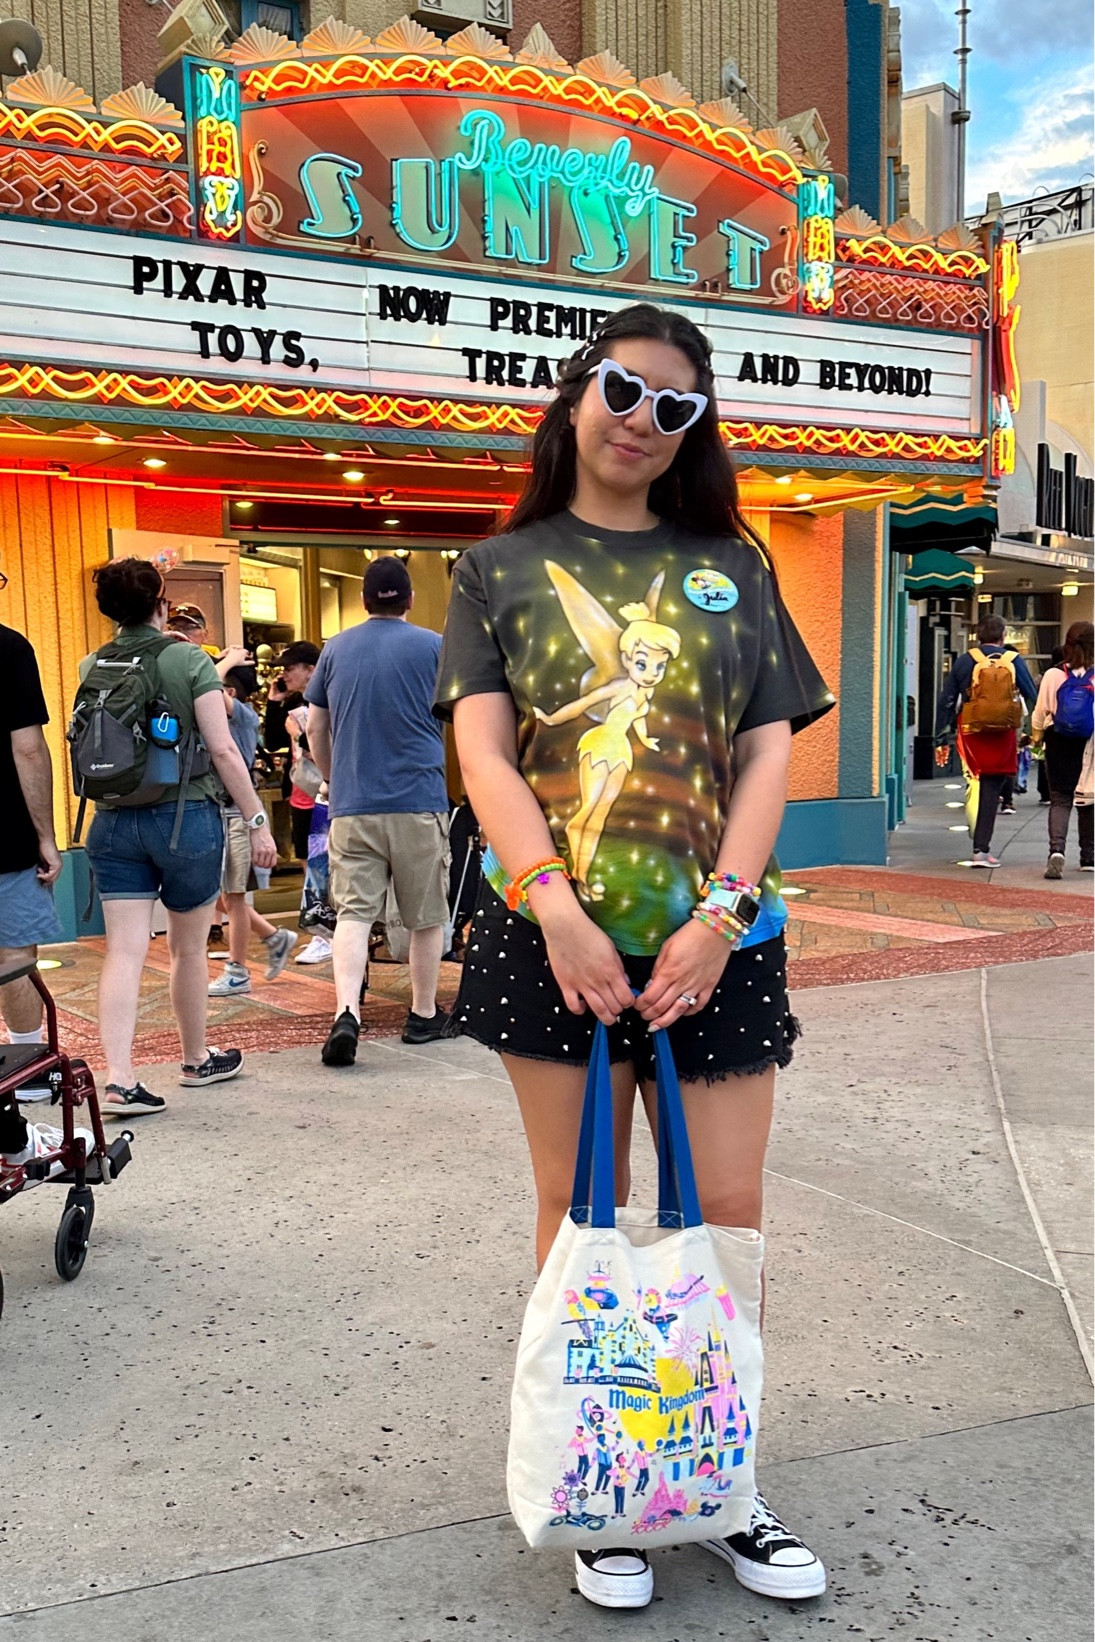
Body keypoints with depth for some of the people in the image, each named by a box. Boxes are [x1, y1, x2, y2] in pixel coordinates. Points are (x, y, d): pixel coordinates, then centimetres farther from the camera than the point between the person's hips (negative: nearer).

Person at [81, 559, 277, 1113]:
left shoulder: (91, 667, 4)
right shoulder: (189, 659, -9)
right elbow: (223, 750, -12)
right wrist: (257, 821, -5)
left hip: (113, 823, 3)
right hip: (185, 817, -3)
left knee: (123, 951, 0)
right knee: (188, 948, 12)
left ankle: (119, 1079, -9)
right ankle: (197, 1060, 29)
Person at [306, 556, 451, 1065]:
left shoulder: (336, 649, 8)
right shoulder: (433, 647, 0)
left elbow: (315, 727, 11)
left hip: (351, 805, 2)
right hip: (419, 801, -2)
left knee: (353, 913, -1)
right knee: (426, 916, 11)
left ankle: (346, 1013, -18)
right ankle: (423, 1015, 21)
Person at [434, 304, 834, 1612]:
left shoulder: (733, 567, 12)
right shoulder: (502, 568, 8)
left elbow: (768, 752, 5)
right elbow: (481, 747, -2)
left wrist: (720, 914, -9)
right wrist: (557, 907, -16)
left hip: (715, 942, 2)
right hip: (552, 938, -1)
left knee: (724, 1212, 5)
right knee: (579, 1215, 8)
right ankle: (599, 1495, 24)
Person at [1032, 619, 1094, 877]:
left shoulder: (1053, 675, -7)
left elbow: (1040, 713, 0)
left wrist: (1037, 738, 15)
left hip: (1059, 745, 0)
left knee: (1059, 799, 4)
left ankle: (1057, 849, -19)